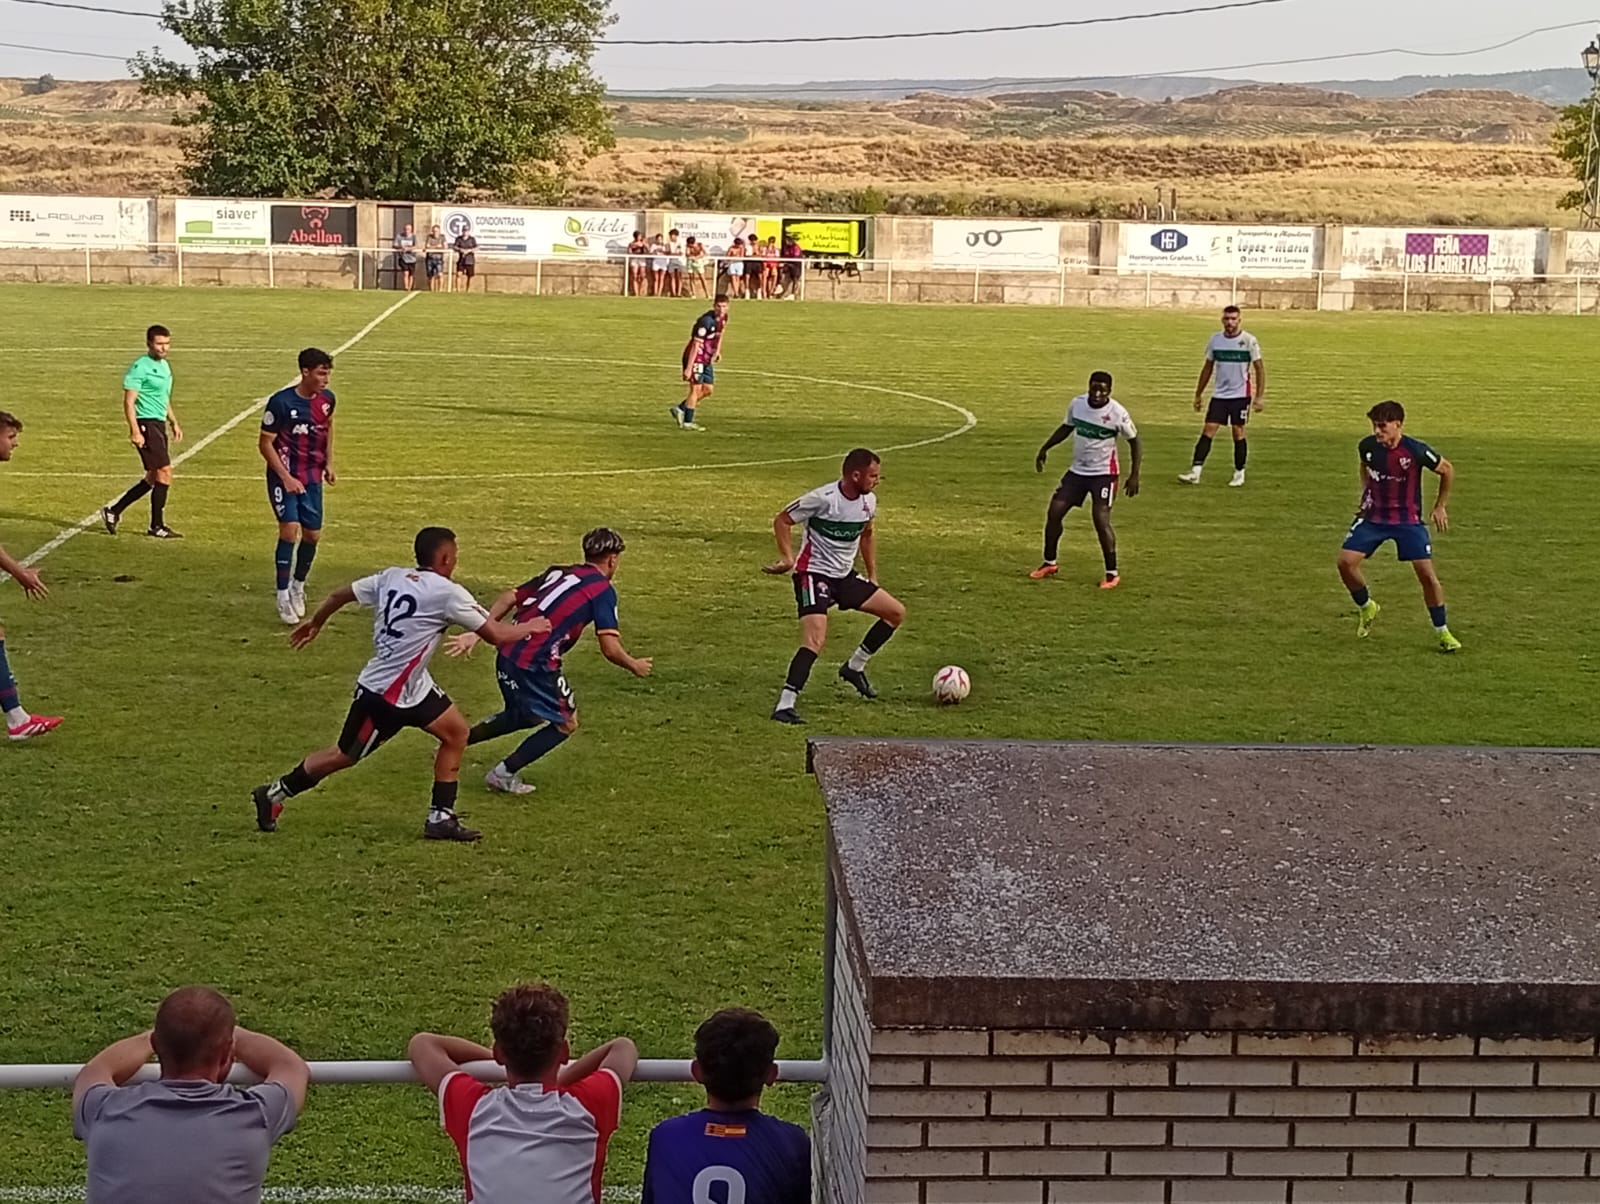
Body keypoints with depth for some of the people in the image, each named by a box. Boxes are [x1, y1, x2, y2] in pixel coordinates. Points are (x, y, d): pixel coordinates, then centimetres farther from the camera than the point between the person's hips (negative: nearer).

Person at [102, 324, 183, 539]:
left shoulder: (164, 366, 16)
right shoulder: (140, 367, -12)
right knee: (164, 472, -10)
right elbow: (129, 402, -16)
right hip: (146, 425, -10)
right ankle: (157, 526, -1)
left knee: (153, 477, 13)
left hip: (159, 425, 10)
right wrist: (135, 431, -23)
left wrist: (174, 423, 26)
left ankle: (113, 511, 22)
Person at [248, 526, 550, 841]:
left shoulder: (391, 577, 3)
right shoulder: (447, 593, -18)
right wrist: (530, 627, 6)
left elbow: (340, 594, 12)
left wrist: (315, 622, 30)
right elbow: (496, 634, -12)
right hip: (385, 695, -9)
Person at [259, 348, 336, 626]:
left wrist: (329, 462, 11)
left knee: (312, 534, 7)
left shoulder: (327, 399, -2)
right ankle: (283, 596, -8)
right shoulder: (281, 402, -19)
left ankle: (298, 586, 31)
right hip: (284, 476, -5)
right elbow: (265, 443, -13)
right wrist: (286, 477, -19)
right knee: (290, 529, -17)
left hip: (312, 477, 5)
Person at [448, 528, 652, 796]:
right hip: (536, 665, -7)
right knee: (566, 723, 13)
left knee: (525, 715, 30)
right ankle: (504, 774, 11)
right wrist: (634, 666, 8)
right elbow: (610, 649, -10)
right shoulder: (603, 590, -3)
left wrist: (477, 633, 9)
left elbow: (510, 598, 11)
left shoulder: (557, 573, 17)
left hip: (507, 656, 7)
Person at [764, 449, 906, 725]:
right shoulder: (823, 499, -21)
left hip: (845, 575, 8)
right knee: (816, 639, -25)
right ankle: (785, 705, -24)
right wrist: (788, 558, -22)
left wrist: (873, 576, 20)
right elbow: (782, 520, -11)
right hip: (814, 573, -8)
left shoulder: (868, 501, 1)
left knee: (896, 612, 8)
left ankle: (855, 667, 21)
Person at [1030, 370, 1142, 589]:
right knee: (1054, 511, 2)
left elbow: (1134, 441, -6)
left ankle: (1112, 574, -4)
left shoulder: (1117, 413, -17)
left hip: (1103, 473, -5)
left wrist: (1134, 475, -10)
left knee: (1101, 519, -16)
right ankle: (1049, 563, 21)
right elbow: (1066, 428, 15)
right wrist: (1045, 448, 11)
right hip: (1077, 470, 5)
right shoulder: (1077, 403, -5)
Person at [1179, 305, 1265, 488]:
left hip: (1241, 395, -3)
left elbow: (1259, 368, -4)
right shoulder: (1215, 339, 4)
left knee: (1238, 432, 2)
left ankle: (1239, 473, 16)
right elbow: (1208, 367, 13)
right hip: (1219, 395, 3)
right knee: (1208, 430, -6)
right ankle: (1195, 472, -10)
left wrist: (1260, 396, -9)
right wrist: (1199, 394, 13)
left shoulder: (1249, 340, -7)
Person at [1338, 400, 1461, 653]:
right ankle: (1366, 607, 15)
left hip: (1408, 520, -3)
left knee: (1426, 572, -11)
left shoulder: (1416, 451, -20)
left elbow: (1447, 470, -2)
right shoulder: (1368, 446, -8)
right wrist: (1366, 494, 8)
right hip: (1373, 517, 3)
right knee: (1346, 561, -14)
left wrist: (1439, 507, 2)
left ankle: (1442, 632, 6)